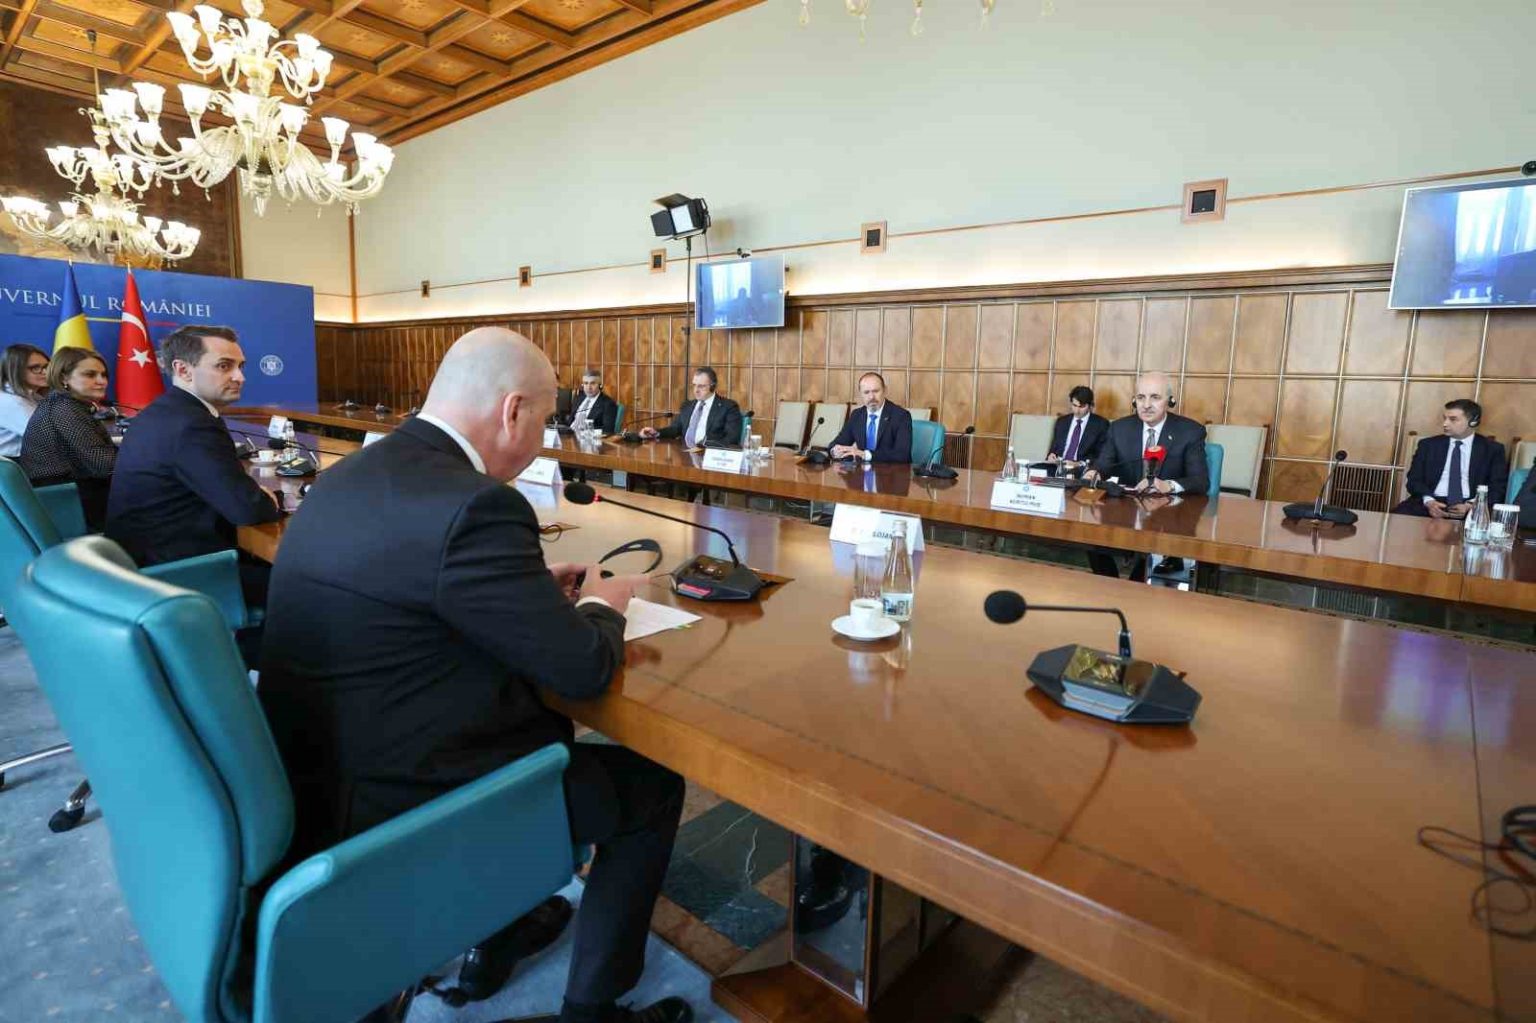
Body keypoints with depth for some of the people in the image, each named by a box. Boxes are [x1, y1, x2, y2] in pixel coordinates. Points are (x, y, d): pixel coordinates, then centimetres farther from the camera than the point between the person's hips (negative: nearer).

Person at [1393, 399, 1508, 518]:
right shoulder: (1428, 445, 13)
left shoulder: (1493, 449, 12)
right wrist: (1428, 501, -14)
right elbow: (1414, 479, 6)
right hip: (1431, 503, 1)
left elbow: (1497, 488, 5)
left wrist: (1471, 505, -14)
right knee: (1397, 516, -30)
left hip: (1473, 508, 0)